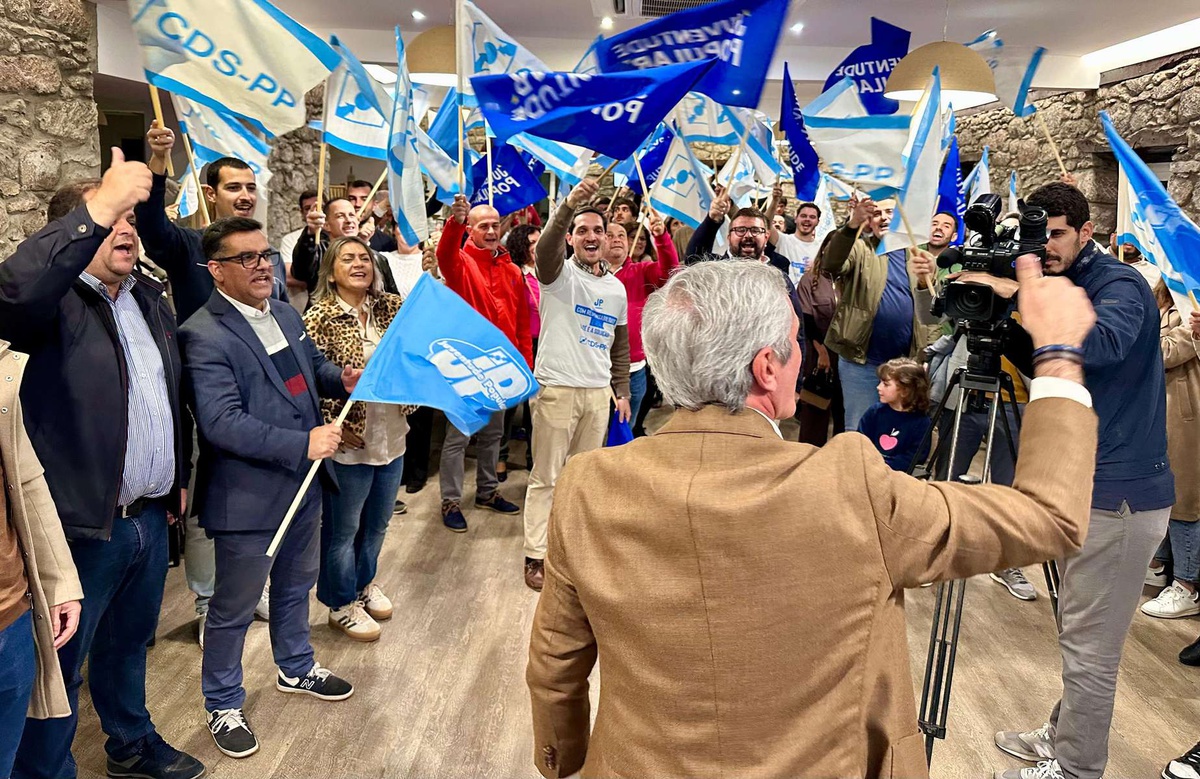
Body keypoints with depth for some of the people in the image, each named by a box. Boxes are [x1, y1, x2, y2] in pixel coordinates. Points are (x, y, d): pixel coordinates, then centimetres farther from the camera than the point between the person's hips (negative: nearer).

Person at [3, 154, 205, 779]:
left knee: (130, 644, 25)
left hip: (151, 517, 7)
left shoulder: (149, 298, 10)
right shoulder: (54, 302, -13)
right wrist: (99, 207, -41)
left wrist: (178, 477, 20)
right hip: (84, 523, -7)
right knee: (60, 665, 8)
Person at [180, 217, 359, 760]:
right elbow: (221, 422, -26)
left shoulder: (286, 316, 6)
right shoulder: (204, 335, -20)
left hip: (302, 484, 8)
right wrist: (302, 443, -30)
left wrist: (342, 378, -2)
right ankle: (223, 706, 31)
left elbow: (313, 368, 21)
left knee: (295, 586, 26)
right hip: (248, 500, -8)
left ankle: (296, 668, 49)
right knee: (233, 608, 10)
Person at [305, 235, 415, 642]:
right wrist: (333, 427, -16)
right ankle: (342, 604, 31)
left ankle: (364, 582, 45)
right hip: (350, 442, -5)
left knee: (377, 524, 22)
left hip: (392, 437, 6)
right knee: (343, 529, 12)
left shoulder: (391, 308, 3)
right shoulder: (320, 318, -12)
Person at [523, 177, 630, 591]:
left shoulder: (616, 287, 12)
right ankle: (535, 555, 8)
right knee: (546, 477, 1)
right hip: (556, 387, -5)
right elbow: (547, 246, -29)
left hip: (599, 392, 5)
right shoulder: (560, 273, -5)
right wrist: (571, 204, -45)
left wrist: (622, 390, 16)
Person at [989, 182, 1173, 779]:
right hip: (1090, 485, 9)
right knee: (1079, 633, 19)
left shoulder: (1121, 285, -12)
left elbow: (1103, 344, -33)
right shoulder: (1064, 288, 14)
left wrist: (1021, 295, -34)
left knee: (1089, 645, 0)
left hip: (1120, 492, -9)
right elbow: (1043, 365, 14)